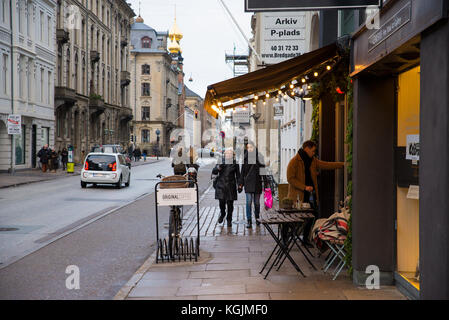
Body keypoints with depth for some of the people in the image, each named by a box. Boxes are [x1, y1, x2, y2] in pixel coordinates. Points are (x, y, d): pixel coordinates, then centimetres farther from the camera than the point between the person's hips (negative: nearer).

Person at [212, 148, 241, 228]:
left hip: (231, 186, 0)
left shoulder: (235, 164, 5)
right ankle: (222, 214, 27)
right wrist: (218, 167, -17)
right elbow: (214, 172, 4)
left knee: (230, 203, -1)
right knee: (222, 202, -5)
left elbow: (238, 175, 8)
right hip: (221, 186, 1)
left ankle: (229, 220, 13)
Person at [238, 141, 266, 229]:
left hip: (257, 182, 1)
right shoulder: (245, 158, 3)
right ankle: (249, 221, -6)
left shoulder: (259, 157, 2)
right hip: (248, 182, 0)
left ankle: (257, 218, 28)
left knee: (257, 202, 6)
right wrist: (240, 184, 4)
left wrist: (265, 182, 2)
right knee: (249, 201, -8)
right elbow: (242, 172, 7)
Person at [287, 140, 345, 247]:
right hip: (298, 196, -7)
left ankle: (305, 238, 25)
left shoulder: (313, 160, 14)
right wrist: (304, 187, -19)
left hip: (310, 195, 7)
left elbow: (327, 165, 12)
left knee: (310, 217, 10)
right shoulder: (294, 162, -9)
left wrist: (343, 164, 5)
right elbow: (290, 179, -14)